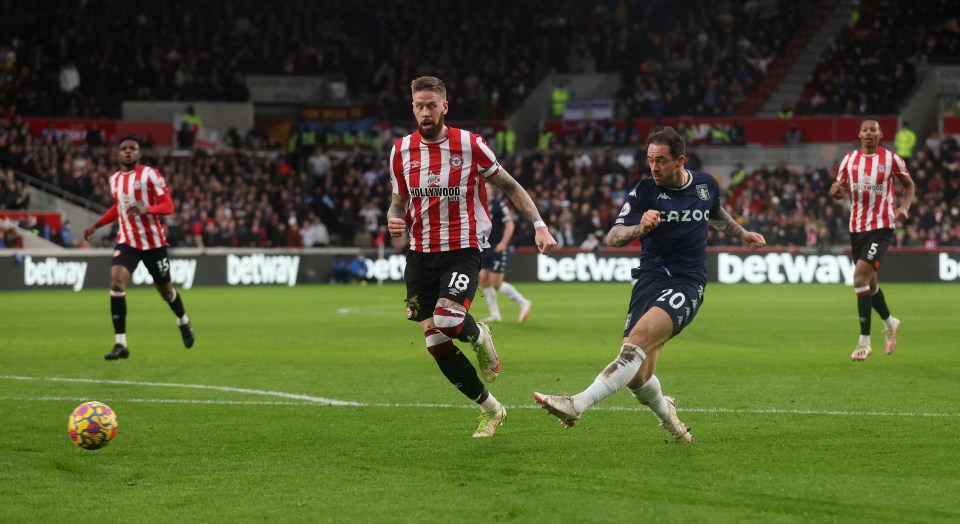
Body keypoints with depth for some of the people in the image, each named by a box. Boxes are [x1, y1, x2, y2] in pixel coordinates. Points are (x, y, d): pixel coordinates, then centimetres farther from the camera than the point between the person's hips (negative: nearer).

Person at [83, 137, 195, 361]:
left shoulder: (150, 174, -9)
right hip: (127, 241, 3)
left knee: (165, 289, 12)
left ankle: (184, 322, 47)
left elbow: (168, 206, -14)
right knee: (116, 284, -20)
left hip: (153, 241, -3)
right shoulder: (114, 179, 7)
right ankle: (121, 344, -17)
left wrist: (146, 209, -31)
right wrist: (96, 226, 20)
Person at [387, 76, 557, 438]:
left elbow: (510, 186, 3)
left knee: (447, 320, -29)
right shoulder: (401, 150, 5)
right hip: (420, 255, 4)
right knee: (437, 346, -2)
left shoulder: (470, 145, -5)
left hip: (462, 251, -4)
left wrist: (539, 225, -6)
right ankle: (490, 410, 16)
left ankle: (478, 336, 9)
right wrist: (393, 221, -8)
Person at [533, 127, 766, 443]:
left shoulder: (706, 185, 8)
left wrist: (743, 234, 44)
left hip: (688, 283, -1)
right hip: (650, 278, 1)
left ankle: (578, 405, -39)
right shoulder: (645, 191, 0)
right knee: (637, 377, -8)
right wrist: (639, 229, -27)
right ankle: (665, 412, 28)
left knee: (639, 338, -29)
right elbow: (611, 238, -8)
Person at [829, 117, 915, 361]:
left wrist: (905, 207, -8)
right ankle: (889, 323, 44)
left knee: (860, 278, -19)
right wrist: (835, 191, -13)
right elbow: (840, 190, 12)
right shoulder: (849, 159, 6)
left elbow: (909, 184, 10)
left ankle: (864, 341, -13)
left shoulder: (891, 158, -4)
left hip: (881, 226, -5)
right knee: (869, 282, 17)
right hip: (856, 228, 5)